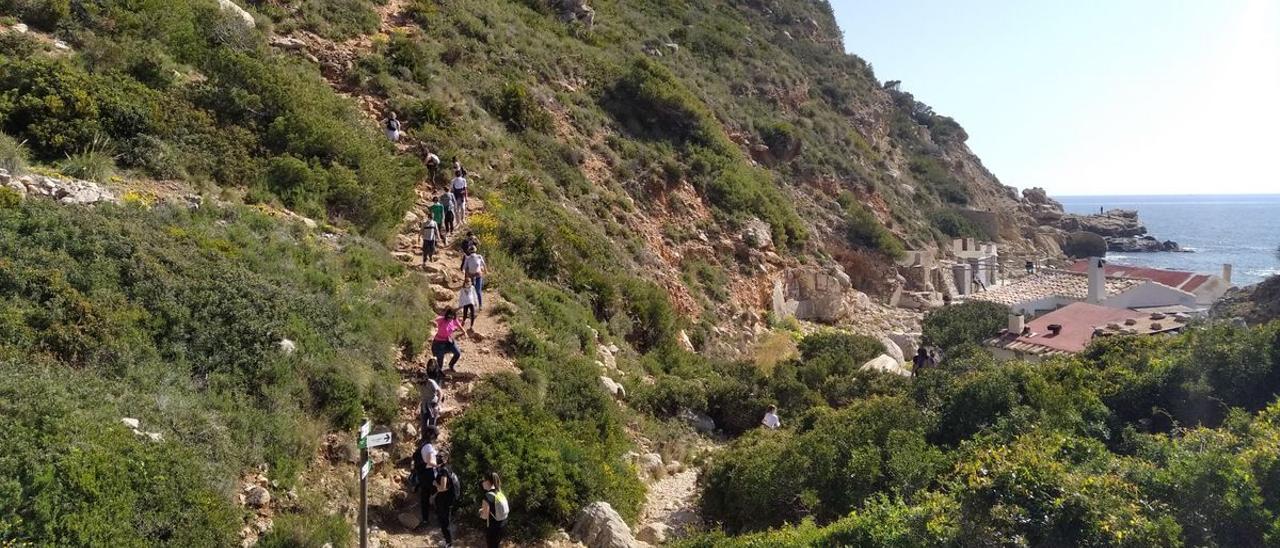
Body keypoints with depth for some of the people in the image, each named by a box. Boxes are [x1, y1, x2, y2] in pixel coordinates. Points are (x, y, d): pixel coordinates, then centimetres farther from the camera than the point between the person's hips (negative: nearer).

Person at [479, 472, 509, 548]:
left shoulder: (488, 496, -22)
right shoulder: (500, 493, 1)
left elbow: (485, 516, -21)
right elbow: (507, 509, 11)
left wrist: (481, 511, 2)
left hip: (493, 527, -7)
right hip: (503, 524, 7)